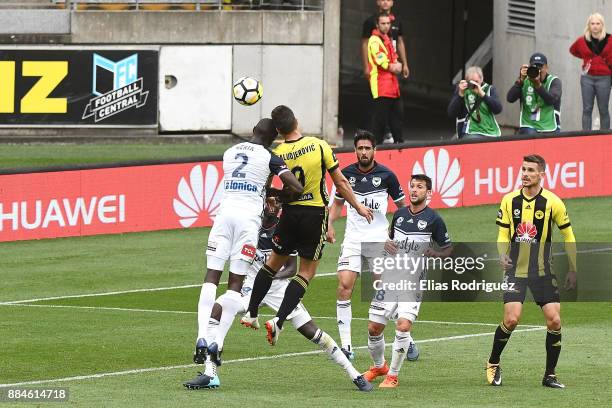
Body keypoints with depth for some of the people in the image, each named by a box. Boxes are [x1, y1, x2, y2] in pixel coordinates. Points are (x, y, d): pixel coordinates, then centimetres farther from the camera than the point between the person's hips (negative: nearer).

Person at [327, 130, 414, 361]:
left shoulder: (386, 175, -4)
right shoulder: (346, 174, 3)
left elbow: (402, 205, 6)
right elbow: (338, 203, 18)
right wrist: (330, 225, 2)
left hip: (379, 238, -2)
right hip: (353, 238, 2)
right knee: (344, 285, -12)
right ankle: (346, 345, -7)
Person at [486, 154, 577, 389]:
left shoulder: (552, 202, -6)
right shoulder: (509, 200, -1)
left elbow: (568, 235, 4)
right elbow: (503, 234, 7)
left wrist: (572, 270, 4)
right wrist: (503, 255, -13)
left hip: (542, 271, 0)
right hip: (515, 270, 0)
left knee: (554, 320, -9)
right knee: (511, 319, -13)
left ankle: (550, 375, 6)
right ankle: (493, 363, 11)